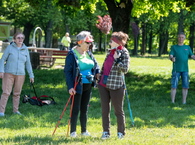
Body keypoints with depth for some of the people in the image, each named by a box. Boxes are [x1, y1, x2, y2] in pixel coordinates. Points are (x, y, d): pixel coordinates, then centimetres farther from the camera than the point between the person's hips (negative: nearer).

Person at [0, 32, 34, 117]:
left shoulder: (25, 50, 8)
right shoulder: (10, 48, 0)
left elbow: (28, 63, 13)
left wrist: (31, 75, 11)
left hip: (20, 75, 3)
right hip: (9, 74, -3)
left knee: (17, 93, 8)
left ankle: (15, 110, 18)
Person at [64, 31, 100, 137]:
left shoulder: (89, 54, 9)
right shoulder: (72, 54, -12)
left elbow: (95, 65, 23)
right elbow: (67, 71, -13)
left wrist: (98, 73, 1)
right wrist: (70, 87, -20)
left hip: (88, 86, 7)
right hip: (77, 86, -7)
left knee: (85, 109, 13)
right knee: (75, 109, -3)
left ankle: (84, 130, 21)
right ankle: (73, 131, 6)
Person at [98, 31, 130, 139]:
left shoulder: (124, 53, -8)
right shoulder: (110, 52, 12)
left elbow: (125, 69, -16)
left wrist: (116, 59, -21)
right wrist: (99, 80, 21)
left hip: (116, 86, -7)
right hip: (104, 85, 7)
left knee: (118, 110, 3)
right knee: (104, 109, 7)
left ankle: (121, 133, 12)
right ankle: (106, 132, 15)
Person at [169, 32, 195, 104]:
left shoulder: (187, 47, 14)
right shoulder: (174, 47, 7)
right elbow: (170, 56, -5)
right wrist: (172, 58, -29)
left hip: (185, 70, 2)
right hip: (176, 70, -2)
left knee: (185, 86, 0)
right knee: (174, 86, -5)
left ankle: (184, 102, 7)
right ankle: (172, 102, -1)